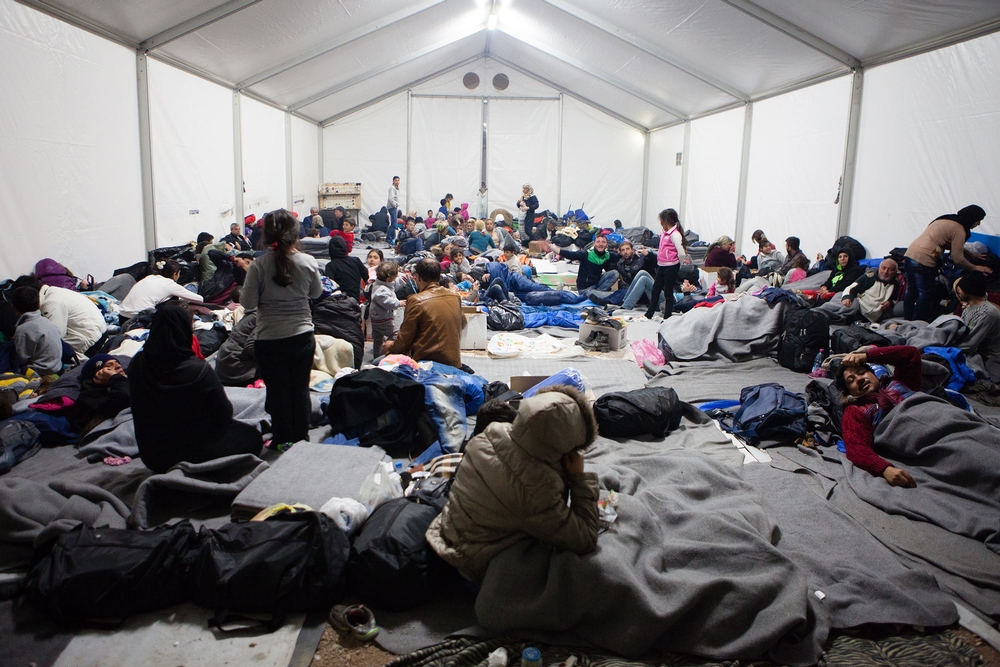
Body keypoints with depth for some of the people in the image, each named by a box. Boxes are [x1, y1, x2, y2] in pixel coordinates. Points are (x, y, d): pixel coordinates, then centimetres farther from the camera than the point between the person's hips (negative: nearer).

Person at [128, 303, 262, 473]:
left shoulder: (137, 364, -10)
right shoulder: (198, 370, -26)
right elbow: (224, 416, -14)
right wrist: (221, 395, 6)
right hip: (193, 454, -6)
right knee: (251, 435, 17)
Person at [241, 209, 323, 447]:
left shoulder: (259, 266, -15)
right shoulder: (307, 262, -8)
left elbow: (248, 303, -9)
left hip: (270, 340, -2)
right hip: (302, 336, 2)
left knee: (278, 392, 12)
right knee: (300, 390, 15)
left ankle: (282, 442, 24)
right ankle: (301, 439, 28)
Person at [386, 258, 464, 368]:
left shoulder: (416, 300, -12)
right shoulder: (455, 297, 4)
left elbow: (404, 339, -6)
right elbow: (462, 324, 21)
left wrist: (391, 346, 14)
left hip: (426, 362, -7)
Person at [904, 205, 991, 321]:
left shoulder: (946, 219, 19)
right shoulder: (959, 230, -8)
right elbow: (958, 259, -7)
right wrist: (975, 268, 7)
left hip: (910, 253, 9)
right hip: (924, 260, -9)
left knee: (911, 291, 14)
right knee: (925, 294, 1)